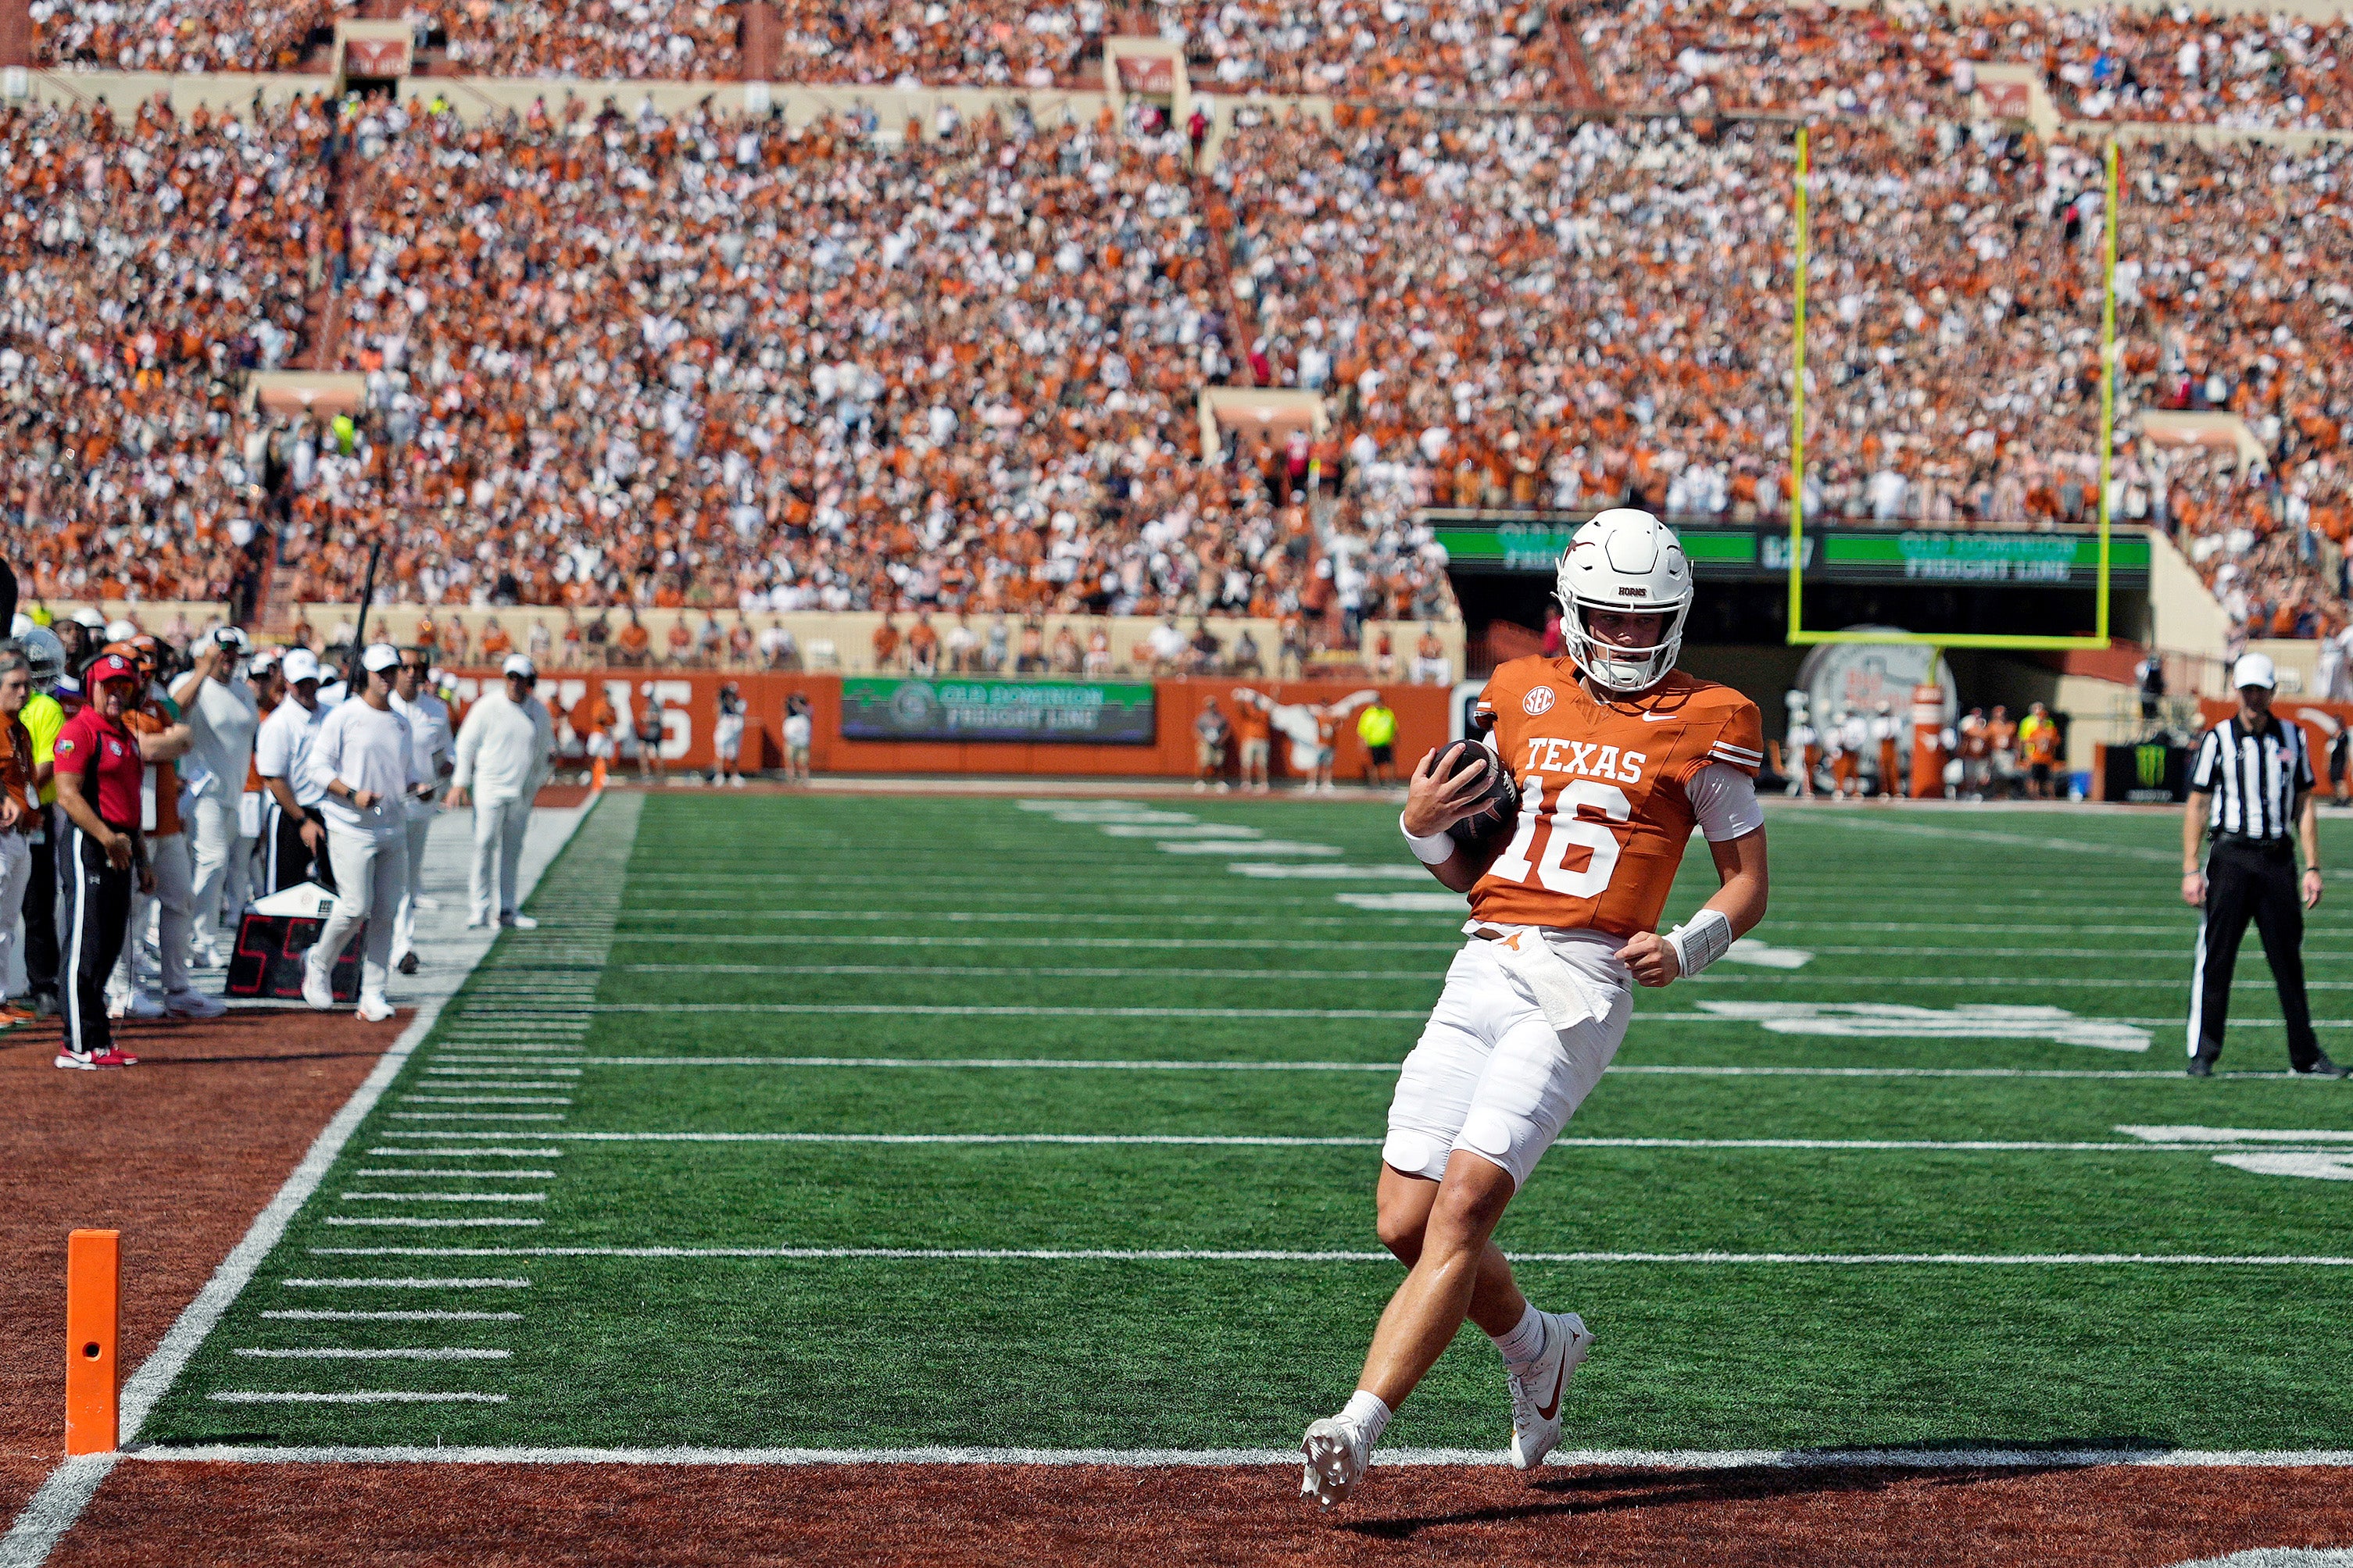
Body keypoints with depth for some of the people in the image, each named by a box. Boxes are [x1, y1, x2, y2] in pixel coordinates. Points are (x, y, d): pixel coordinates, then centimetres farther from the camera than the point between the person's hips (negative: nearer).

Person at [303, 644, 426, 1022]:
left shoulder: (400, 723, 16)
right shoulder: (344, 716, -2)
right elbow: (319, 765, -5)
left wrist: (417, 787, 0)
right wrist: (353, 794, -18)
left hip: (393, 830, 6)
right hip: (352, 828, -6)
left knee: (387, 912, 1)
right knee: (356, 906, -13)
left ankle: (372, 995, 5)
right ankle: (319, 964, 14)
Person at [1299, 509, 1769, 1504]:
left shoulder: (1700, 728, 3)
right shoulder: (1523, 698, 15)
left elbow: (1747, 881, 9)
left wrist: (1688, 948, -10)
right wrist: (1423, 828, -1)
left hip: (1580, 984, -5)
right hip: (1484, 970, 5)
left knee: (1462, 1206, -19)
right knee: (1407, 1222, 0)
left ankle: (1355, 1429, -23)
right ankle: (1537, 1349, 29)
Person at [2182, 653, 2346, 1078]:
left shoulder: (2293, 739, 10)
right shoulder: (2218, 739, 1)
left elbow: (2303, 807, 12)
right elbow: (2197, 807, 2)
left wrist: (2312, 868, 5)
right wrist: (2190, 870, -4)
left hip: (2278, 857, 3)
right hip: (2230, 855, -3)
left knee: (2289, 959, 7)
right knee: (2215, 957, -3)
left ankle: (2306, 1055, 13)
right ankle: (2203, 1054, 3)